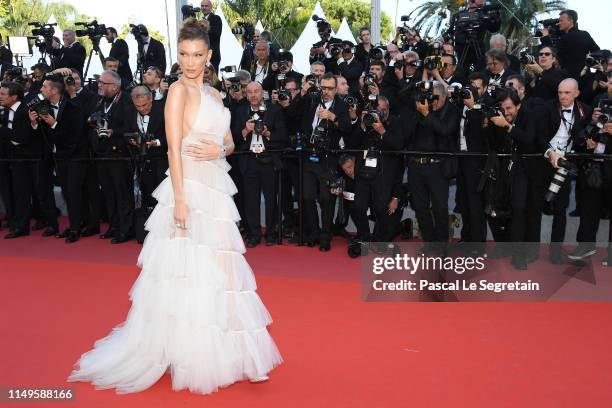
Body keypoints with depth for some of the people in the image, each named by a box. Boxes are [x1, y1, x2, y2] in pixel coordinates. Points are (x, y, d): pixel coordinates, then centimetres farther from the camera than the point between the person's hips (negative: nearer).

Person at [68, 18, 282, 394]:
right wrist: (179, 200, -21)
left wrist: (219, 150, -6)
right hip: (190, 188, -7)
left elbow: (229, 142, 18)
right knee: (188, 271, -1)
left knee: (214, 270, 12)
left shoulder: (213, 94, 16)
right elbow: (174, 148, -14)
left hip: (215, 192, 8)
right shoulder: (179, 90, -6)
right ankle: (187, 354, 14)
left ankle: (210, 348, 26)